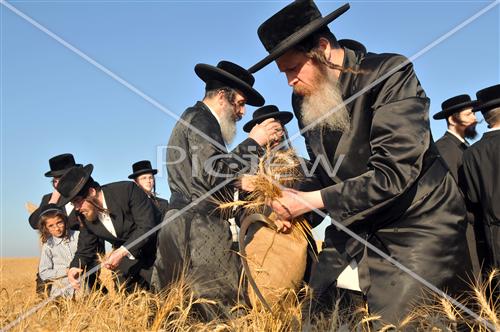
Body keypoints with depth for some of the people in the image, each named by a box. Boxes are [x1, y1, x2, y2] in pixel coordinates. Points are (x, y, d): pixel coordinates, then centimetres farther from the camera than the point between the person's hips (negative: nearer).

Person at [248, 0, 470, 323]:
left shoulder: (391, 73, -17)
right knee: (316, 318, 4)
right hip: (353, 227, 6)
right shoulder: (305, 99, 4)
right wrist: (293, 203, -7)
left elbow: (393, 172, -24)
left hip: (417, 225, -6)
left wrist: (312, 200, -22)